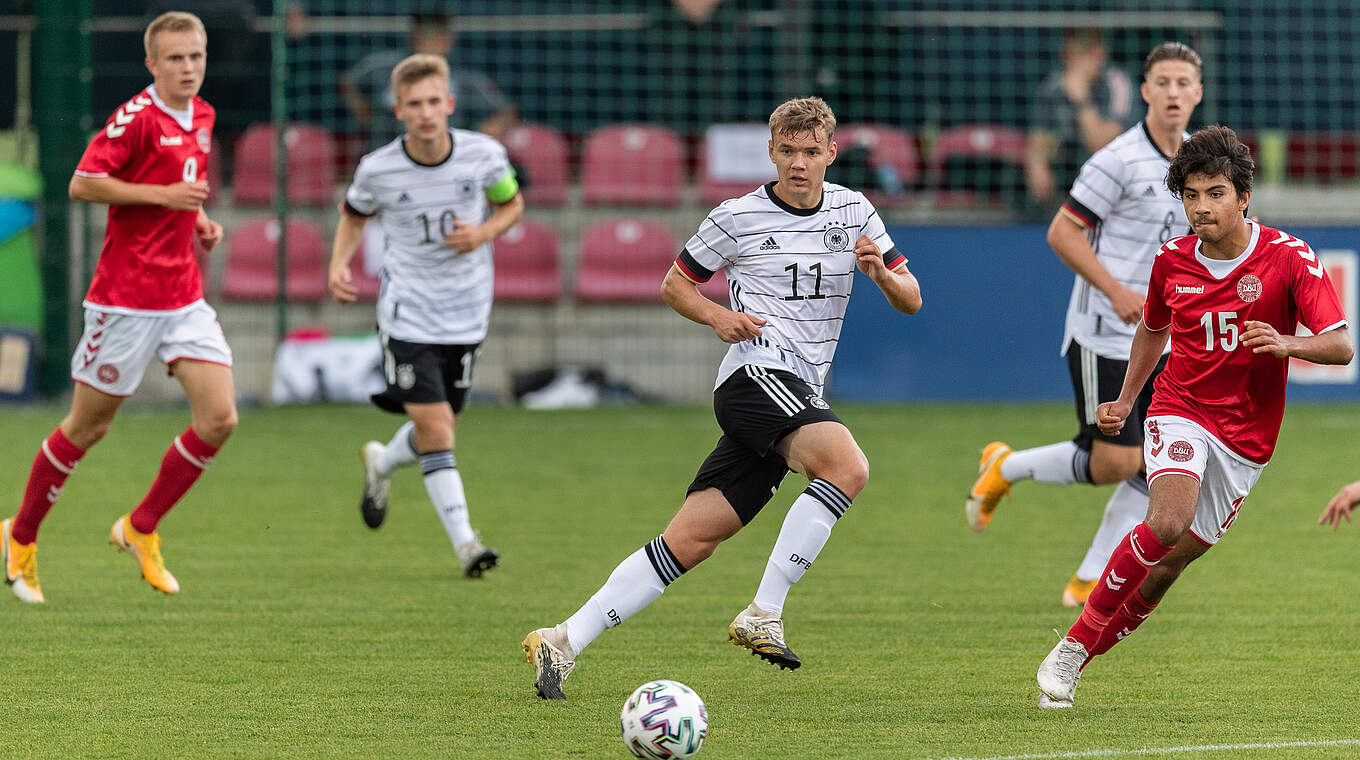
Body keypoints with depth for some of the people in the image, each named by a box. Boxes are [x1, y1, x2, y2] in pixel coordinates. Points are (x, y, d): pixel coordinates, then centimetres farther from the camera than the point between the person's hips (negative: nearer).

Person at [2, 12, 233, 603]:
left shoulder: (202, 117, 11)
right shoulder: (137, 116, -13)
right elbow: (83, 184, -17)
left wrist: (200, 220, 8)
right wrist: (164, 195, -22)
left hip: (184, 297, 7)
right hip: (126, 298, -7)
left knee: (219, 420, -6)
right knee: (88, 426, 4)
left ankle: (141, 528, 10)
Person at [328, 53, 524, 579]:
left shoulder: (485, 155, -9)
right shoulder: (378, 169, -11)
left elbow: (512, 205, 9)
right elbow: (354, 215, 9)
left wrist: (485, 232, -12)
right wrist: (339, 264, -8)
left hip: (466, 312, 2)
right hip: (408, 312, -2)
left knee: (440, 426, 11)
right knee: (434, 426, -14)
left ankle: (381, 462, 44)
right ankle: (464, 542, -12)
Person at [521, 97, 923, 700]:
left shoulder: (853, 212, 14)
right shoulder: (739, 216, 2)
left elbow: (910, 301, 15)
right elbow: (674, 285, 13)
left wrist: (883, 274, -8)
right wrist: (718, 316, -7)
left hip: (799, 397, 5)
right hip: (757, 373, -5)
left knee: (690, 541, -1)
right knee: (848, 468, -31)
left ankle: (564, 642, 0)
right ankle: (762, 616, -29)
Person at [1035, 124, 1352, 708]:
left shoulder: (1289, 258, -10)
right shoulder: (1173, 261, 0)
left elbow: (1341, 346, -15)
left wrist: (1286, 343, -33)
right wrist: (1125, 402, 16)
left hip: (1246, 436, 0)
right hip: (1180, 412, 0)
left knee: (1174, 559, 1)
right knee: (1168, 521, -27)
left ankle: (1086, 654, 18)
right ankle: (1071, 647, -18)